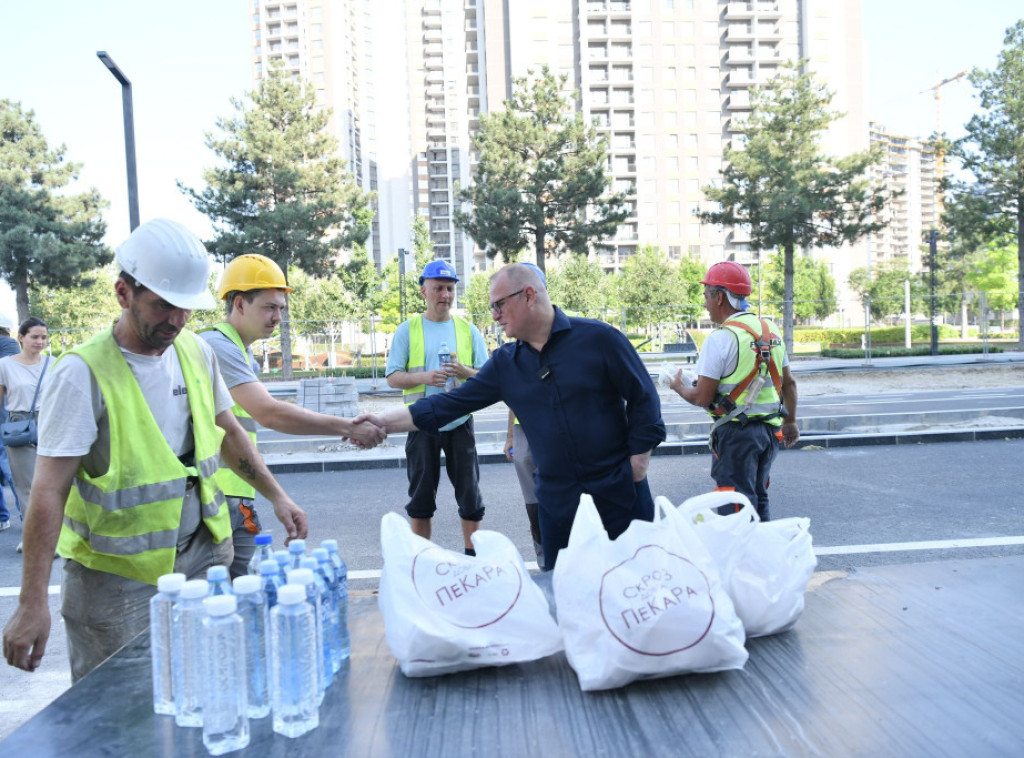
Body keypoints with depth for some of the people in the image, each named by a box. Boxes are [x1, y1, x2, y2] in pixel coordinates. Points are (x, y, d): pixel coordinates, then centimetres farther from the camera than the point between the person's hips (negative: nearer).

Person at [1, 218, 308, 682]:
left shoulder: (196, 352, 3)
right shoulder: (84, 373, -16)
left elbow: (227, 433, 16)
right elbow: (49, 491, -17)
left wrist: (276, 496, 12)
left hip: (201, 554, 5)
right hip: (118, 574, -5)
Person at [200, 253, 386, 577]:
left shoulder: (241, 351, 19)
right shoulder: (218, 346, -15)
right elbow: (269, 413, -24)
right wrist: (347, 428, -22)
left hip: (235, 497, 10)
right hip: (220, 498, -10)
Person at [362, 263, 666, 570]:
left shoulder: (598, 338, -8)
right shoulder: (504, 363, 4)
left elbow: (644, 400, -6)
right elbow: (449, 405, 3)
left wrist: (636, 469, -8)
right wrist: (382, 423, -4)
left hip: (619, 493, -3)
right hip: (557, 501, 4)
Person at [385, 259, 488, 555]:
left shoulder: (469, 330, 6)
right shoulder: (407, 330, 3)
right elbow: (392, 377, -1)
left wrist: (465, 372, -16)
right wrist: (424, 377, -18)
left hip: (460, 423, 1)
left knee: (469, 494, 5)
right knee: (421, 497, 9)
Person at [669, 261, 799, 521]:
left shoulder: (720, 339, -15)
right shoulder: (772, 331, 9)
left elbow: (703, 398, -15)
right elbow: (789, 383, 16)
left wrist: (679, 387, 5)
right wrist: (790, 422, 27)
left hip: (735, 432, -8)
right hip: (770, 430, 8)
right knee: (759, 500, 20)